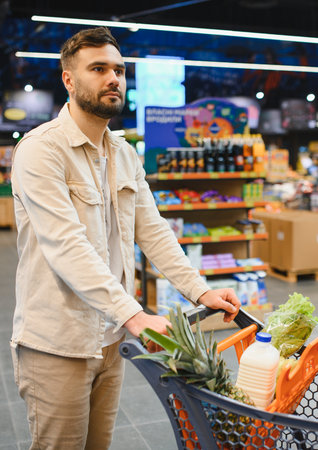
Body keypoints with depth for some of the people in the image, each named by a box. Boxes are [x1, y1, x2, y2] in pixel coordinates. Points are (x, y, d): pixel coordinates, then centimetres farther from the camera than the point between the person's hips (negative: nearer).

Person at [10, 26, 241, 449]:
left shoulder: (126, 155, 10)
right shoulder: (40, 149, -15)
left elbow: (153, 231, 7)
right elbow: (67, 247, -26)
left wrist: (201, 291, -5)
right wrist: (133, 314, -33)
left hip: (110, 338, 7)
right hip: (55, 344, -6)